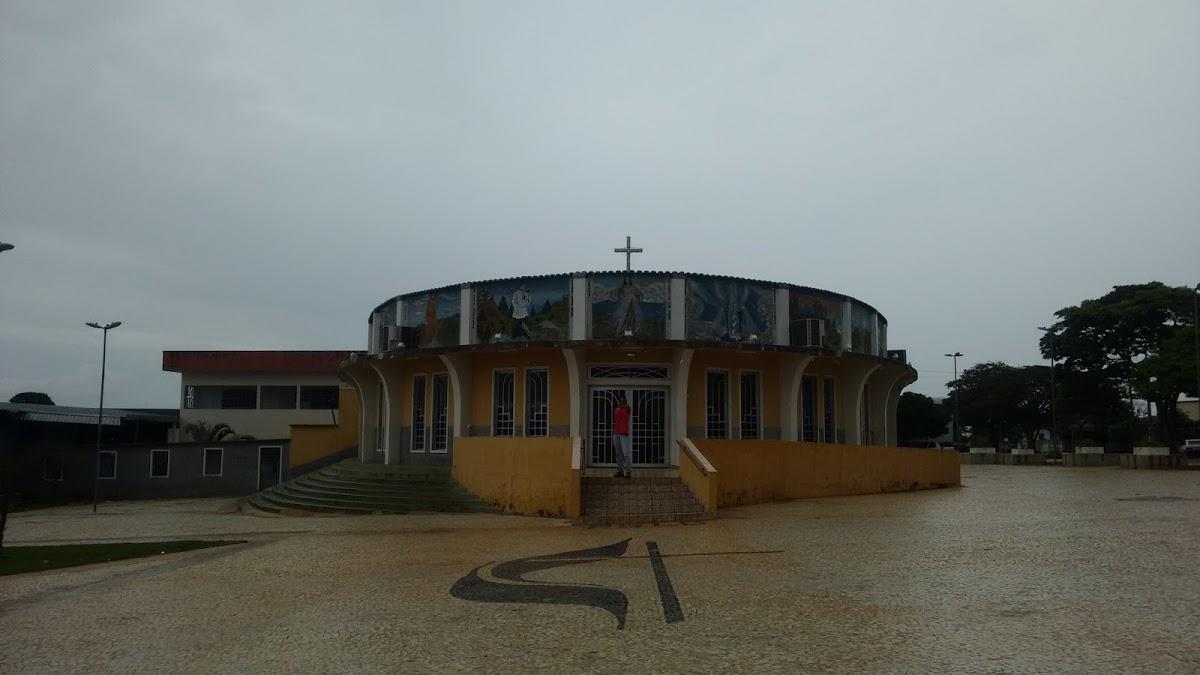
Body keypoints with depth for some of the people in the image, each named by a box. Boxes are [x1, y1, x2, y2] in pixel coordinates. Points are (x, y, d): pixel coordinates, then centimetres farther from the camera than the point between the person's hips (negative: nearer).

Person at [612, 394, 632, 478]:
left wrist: (626, 406, -48)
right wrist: (613, 435, 17)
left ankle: (629, 471, -11)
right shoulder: (616, 409, 16)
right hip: (616, 434, 6)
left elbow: (628, 407, -26)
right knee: (618, 454, 7)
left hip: (625, 434, -6)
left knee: (627, 453, -10)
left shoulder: (626, 408, 0)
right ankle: (620, 471, 12)